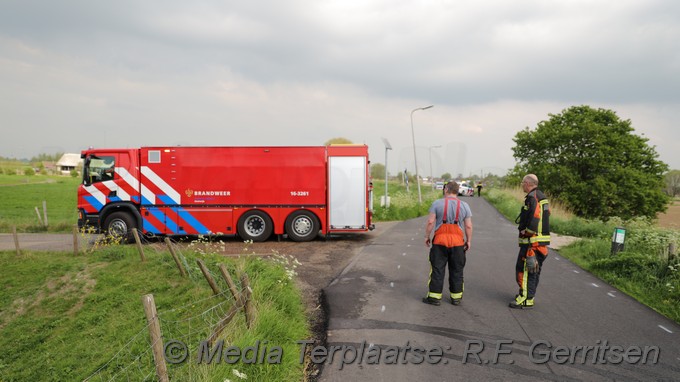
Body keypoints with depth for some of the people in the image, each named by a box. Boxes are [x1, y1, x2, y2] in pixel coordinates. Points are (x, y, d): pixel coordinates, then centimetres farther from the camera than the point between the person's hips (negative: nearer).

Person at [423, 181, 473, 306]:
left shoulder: (437, 203, -3)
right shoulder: (464, 206, 3)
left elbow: (430, 222, -7)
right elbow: (468, 226, 1)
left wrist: (427, 236, 3)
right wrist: (469, 241, 11)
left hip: (440, 241, -2)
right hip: (457, 241, 2)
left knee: (437, 269, 5)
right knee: (456, 271, 12)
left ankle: (434, 297, 8)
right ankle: (456, 297, 18)